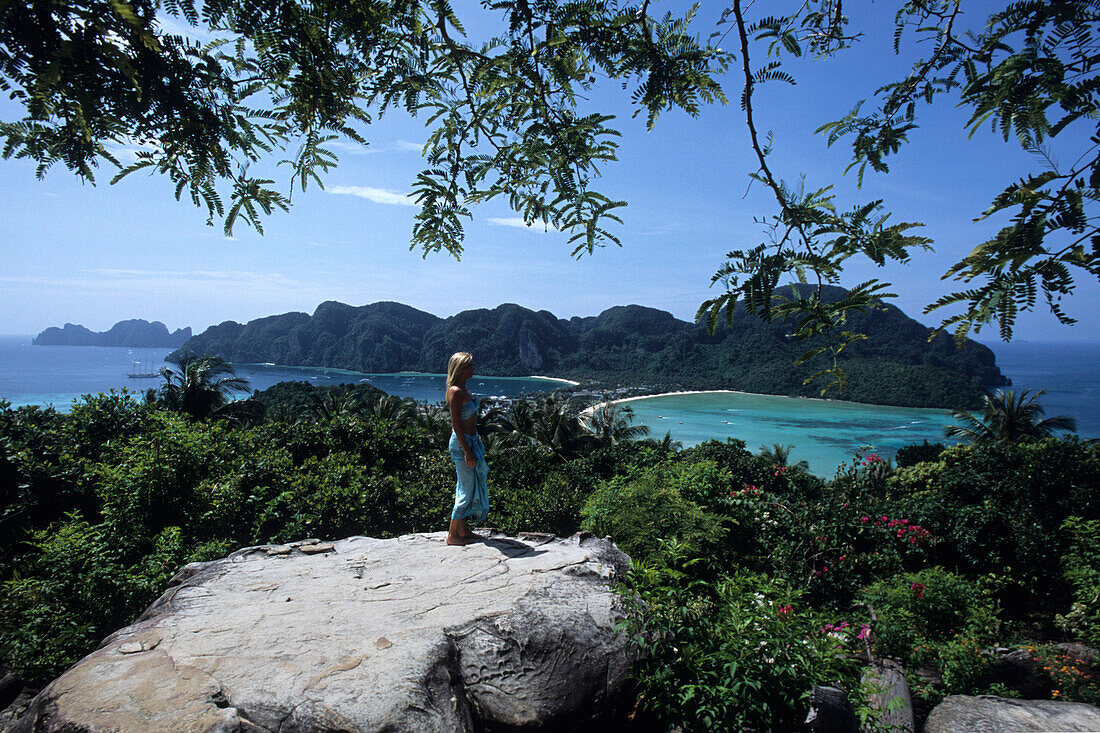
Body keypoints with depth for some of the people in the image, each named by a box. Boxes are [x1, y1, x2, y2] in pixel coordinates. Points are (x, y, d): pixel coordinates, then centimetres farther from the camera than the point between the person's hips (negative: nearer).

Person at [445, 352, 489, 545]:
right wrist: (467, 452, -22)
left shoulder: (463, 389, 10)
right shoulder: (455, 392, -19)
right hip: (461, 443, -10)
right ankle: (452, 534, 8)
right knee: (467, 488, -2)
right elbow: (456, 425, -21)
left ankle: (464, 530, 27)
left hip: (470, 440, 10)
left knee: (468, 486, 16)